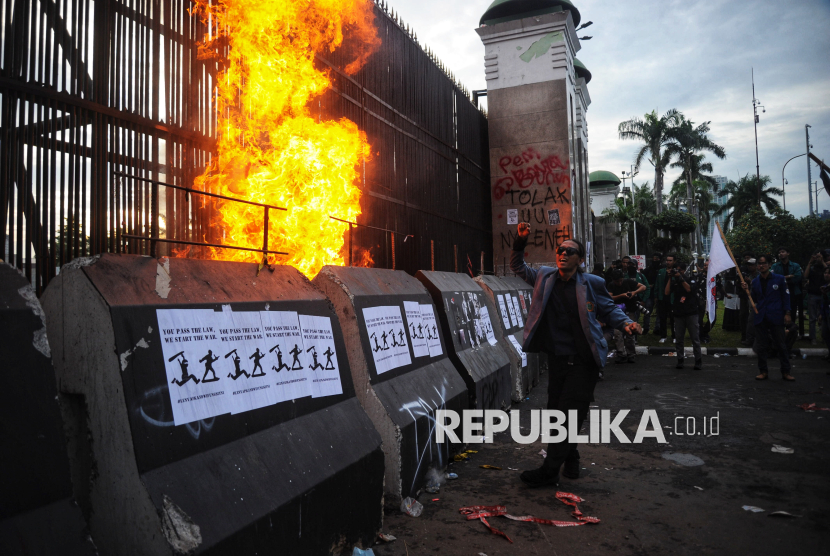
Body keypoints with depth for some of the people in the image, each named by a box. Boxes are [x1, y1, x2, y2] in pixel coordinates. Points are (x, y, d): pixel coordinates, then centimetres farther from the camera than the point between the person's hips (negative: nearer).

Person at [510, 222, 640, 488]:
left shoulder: (592, 283, -5)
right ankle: (571, 460, 36)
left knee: (569, 415, -4)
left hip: (583, 362, -4)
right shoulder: (545, 276, 3)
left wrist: (625, 323, -14)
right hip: (557, 359, 4)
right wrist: (520, 241, 1)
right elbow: (518, 267, 16)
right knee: (556, 412, 13)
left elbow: (609, 309, 6)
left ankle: (549, 471, 5)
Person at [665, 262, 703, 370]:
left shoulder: (691, 278, 3)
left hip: (691, 313, -3)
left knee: (695, 339, -1)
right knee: (678, 339, 3)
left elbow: (690, 289, -13)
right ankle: (680, 361, 10)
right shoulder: (674, 281, 8)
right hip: (678, 314, 3)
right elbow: (666, 293, -4)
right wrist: (670, 278, -7)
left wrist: (681, 278, -15)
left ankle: (698, 362, 4)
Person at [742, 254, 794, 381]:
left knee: (781, 345, 3)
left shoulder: (779, 279, 1)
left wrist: (787, 313, -6)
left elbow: (785, 296, 1)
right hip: (761, 317, 3)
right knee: (761, 346, 5)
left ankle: (785, 372, 12)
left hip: (776, 317, -3)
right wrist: (748, 290, -4)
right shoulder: (755, 281, 9)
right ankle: (763, 371, 13)